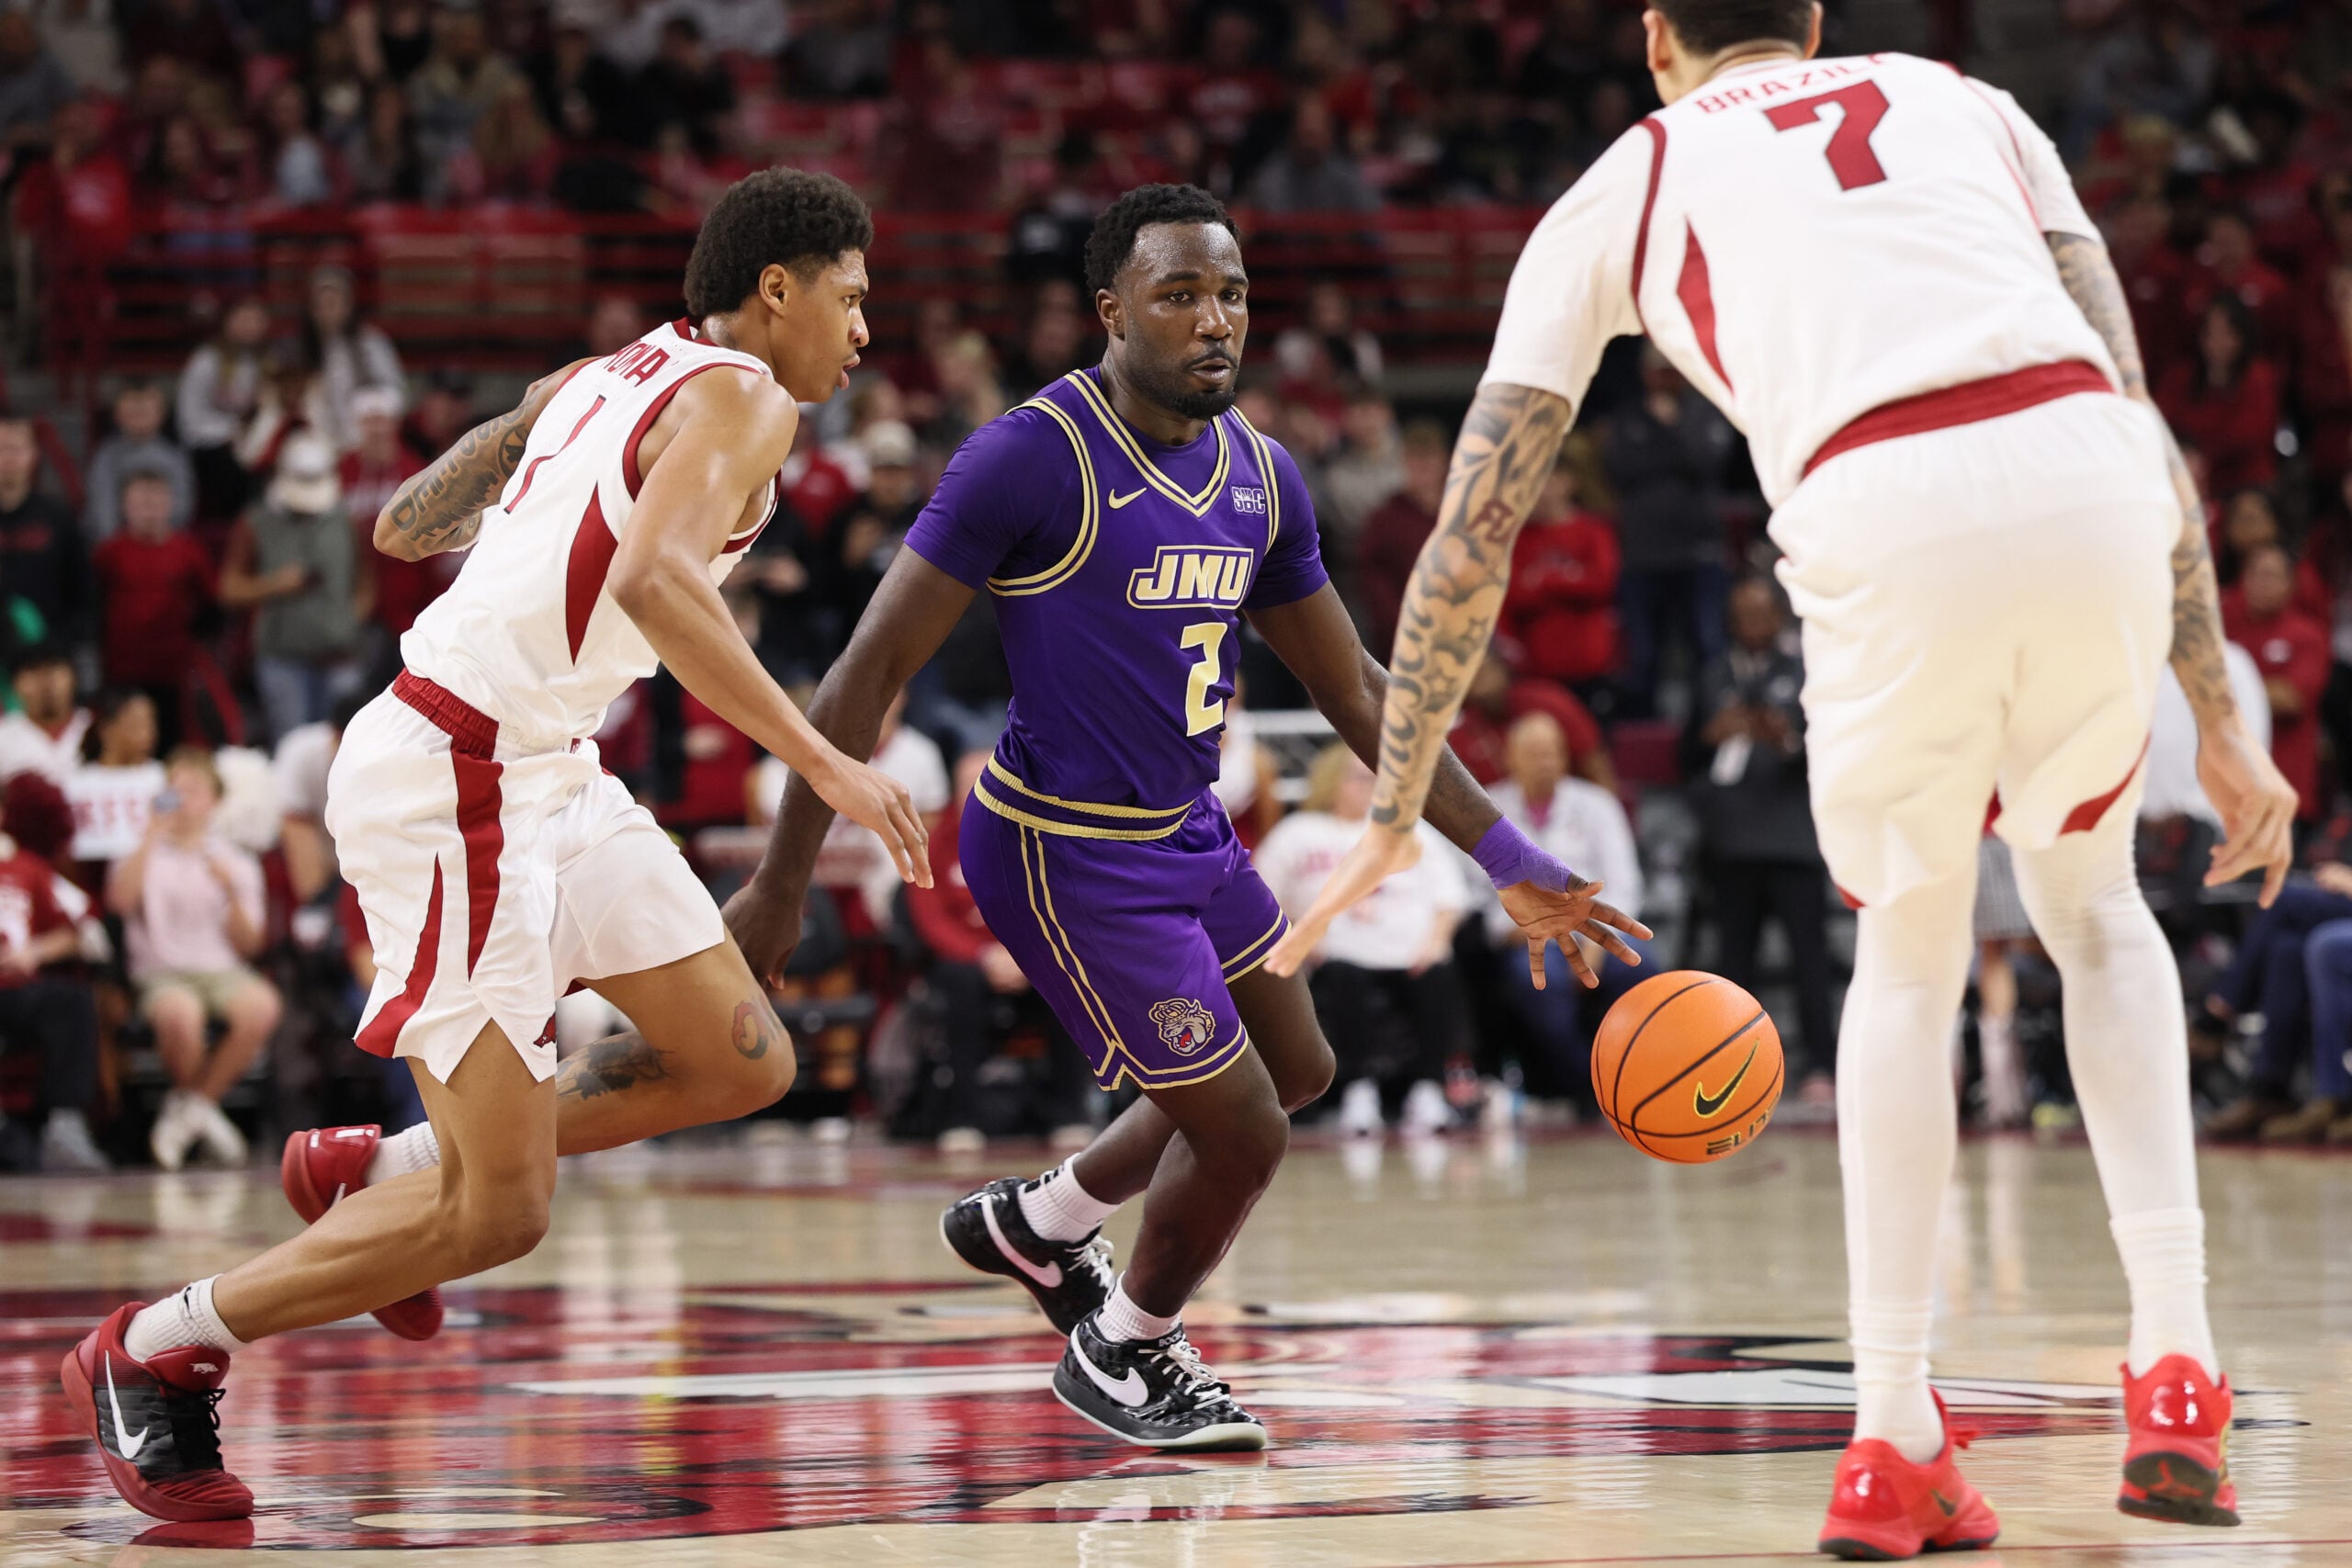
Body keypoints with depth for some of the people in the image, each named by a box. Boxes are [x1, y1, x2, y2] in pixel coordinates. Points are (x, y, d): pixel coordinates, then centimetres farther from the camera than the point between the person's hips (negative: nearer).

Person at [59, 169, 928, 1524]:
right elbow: (655, 579, -30)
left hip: (542, 772, 10)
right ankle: (152, 1354, 8)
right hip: (455, 784, -10)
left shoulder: (607, 378, 16)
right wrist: (825, 763, -29)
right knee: (499, 1214, -7)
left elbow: (404, 526, 22)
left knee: (742, 1064, 12)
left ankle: (380, 1171, 21)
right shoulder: (740, 400, -10)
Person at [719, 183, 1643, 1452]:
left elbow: (1356, 692, 10)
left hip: (1184, 828, 8)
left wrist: (1508, 861, 5)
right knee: (1242, 1136, -3)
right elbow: (869, 672, -18)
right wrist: (780, 888, -18)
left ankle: (1037, 1223, 41)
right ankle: (1120, 1354, 25)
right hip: (1067, 854, -8)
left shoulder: (1262, 477, 2)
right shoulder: (1034, 458, -21)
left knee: (1295, 1070, 23)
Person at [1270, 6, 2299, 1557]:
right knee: (2094, 905, 27)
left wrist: (1396, 814, 33)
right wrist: (2221, 724, 24)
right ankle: (2177, 1385, 13)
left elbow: (1472, 536, 24)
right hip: (2094, 479, 2)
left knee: (1909, 959, 23)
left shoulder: (1625, 187, 27)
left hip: (1884, 516, -1)